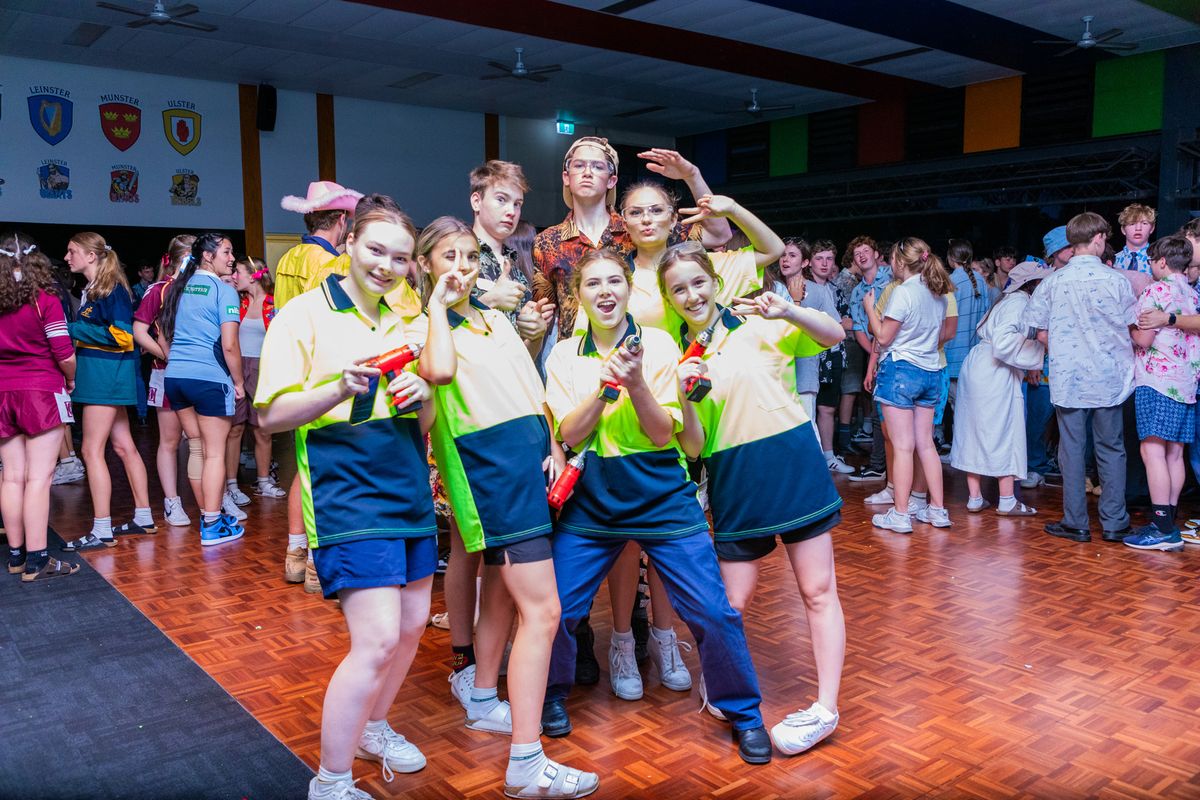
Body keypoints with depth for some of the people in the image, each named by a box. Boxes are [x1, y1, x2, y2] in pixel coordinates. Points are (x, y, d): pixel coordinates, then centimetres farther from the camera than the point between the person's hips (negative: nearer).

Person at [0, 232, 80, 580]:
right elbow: (64, 355, -13)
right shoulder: (45, 300, -9)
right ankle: (36, 561, -3)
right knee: (38, 478, -4)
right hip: (42, 392, -5)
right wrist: (70, 381, 6)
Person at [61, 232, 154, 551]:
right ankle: (143, 518, 20)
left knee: (92, 451, -7)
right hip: (103, 377, 10)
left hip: (107, 377, -10)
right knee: (123, 446, 12)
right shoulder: (91, 290, 15)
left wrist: (75, 329, -16)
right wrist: (74, 330, 1)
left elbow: (122, 335, -19)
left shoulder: (113, 289, -12)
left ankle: (101, 531, -3)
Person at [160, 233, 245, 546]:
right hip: (210, 379, -7)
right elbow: (229, 346, -13)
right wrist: (239, 382, -2)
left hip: (175, 376, 7)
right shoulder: (223, 290, -8)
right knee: (214, 453, 1)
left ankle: (209, 512, 24)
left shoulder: (178, 288, 13)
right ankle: (212, 525, 4)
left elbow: (164, 336, 17)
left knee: (196, 447, 15)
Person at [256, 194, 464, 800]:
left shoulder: (403, 324, 15)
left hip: (408, 487, 7)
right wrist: (341, 388, -23)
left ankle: (373, 727, 41)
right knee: (377, 639, -12)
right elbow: (270, 415, -10)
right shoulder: (305, 315, -5)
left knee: (412, 624, 15)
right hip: (346, 494, -7)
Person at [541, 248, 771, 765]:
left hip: (662, 499, -2)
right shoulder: (564, 355, 2)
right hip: (591, 503, 2)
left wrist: (636, 383, -26)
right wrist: (602, 382, -20)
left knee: (713, 612, -3)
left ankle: (744, 713, 20)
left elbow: (663, 433, -9)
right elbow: (570, 433, -6)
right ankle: (554, 697, 31)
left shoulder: (658, 345, -4)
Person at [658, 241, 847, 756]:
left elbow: (835, 334, -13)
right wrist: (685, 397, -19)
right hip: (734, 483, 2)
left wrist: (787, 311, -29)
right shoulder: (677, 358, 4)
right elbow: (693, 447, -1)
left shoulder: (758, 327, -1)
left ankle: (826, 707, 15)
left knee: (818, 590, 3)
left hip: (794, 464, -1)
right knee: (733, 602, 7)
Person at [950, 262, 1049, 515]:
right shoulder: (1020, 302, -12)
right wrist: (1038, 347, -13)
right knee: (1004, 432, -1)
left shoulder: (1008, 300, 17)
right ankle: (1007, 501, 6)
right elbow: (1003, 342, -23)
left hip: (977, 367, 10)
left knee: (975, 431, 9)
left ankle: (974, 498, 15)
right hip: (995, 374, -9)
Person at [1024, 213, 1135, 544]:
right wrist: (1126, 357, 20)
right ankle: (1114, 523, 14)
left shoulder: (1053, 281, -2)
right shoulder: (1115, 279, -5)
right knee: (1111, 449, 10)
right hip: (1109, 378, 0)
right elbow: (1134, 330, 2)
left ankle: (1075, 523, 10)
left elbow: (1041, 331, 1)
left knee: (1071, 449, 6)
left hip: (1068, 377, 0)